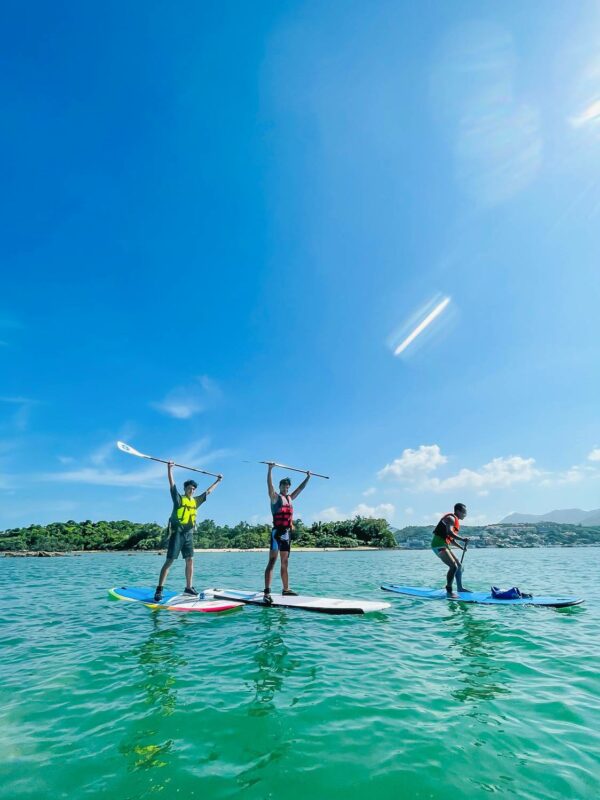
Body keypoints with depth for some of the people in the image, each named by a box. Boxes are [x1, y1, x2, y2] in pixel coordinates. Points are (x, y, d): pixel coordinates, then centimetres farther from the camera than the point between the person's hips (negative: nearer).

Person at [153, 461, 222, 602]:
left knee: (190, 561, 8)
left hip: (189, 534, 6)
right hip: (177, 533, -6)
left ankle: (188, 588, 17)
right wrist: (169, 469, -25)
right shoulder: (178, 498, -1)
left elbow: (208, 492, 25)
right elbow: (172, 485, -13)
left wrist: (218, 481, 33)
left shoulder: (196, 501, 13)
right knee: (169, 561, -6)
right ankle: (159, 590, -2)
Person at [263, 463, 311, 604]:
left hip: (287, 534, 8)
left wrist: (308, 477, 31)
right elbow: (269, 485, -19)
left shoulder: (290, 498, 17)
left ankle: (286, 589, 24)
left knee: (285, 563, 15)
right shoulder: (275, 497, -2)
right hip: (278, 532, -8)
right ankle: (267, 592, -16)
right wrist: (270, 469, -30)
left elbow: (300, 488, 28)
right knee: (272, 562, -12)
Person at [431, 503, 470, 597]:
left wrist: (462, 547, 16)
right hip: (439, 545, -11)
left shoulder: (456, 522, 21)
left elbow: (452, 539, 26)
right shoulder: (451, 518, -11)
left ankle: (460, 587, 32)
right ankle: (449, 591, -12)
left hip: (444, 546, 11)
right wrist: (463, 539, -32)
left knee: (459, 566, 17)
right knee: (454, 566, -18)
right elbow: (449, 532, -30)